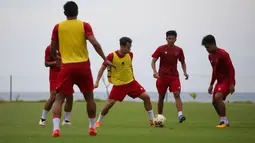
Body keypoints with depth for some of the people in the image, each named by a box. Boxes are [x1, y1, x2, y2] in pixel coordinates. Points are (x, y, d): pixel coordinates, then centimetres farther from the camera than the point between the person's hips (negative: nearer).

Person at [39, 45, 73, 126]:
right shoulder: (49, 48, -5)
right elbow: (46, 63, -2)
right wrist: (55, 62, -22)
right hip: (54, 76, -4)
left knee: (70, 97, -4)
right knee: (53, 97, -13)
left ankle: (66, 120, 9)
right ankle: (43, 118, 3)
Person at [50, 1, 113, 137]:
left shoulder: (58, 27, 5)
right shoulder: (84, 25, 2)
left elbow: (52, 50, 9)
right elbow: (95, 43, -10)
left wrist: (57, 59, 29)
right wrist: (105, 59, -5)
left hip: (67, 67, 0)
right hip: (83, 66, 1)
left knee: (59, 98, 0)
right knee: (89, 97, 18)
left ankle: (56, 128, -18)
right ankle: (92, 127, 20)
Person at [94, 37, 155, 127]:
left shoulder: (130, 54, -3)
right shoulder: (112, 56, -17)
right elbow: (102, 68, -8)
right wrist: (97, 82, -12)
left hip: (131, 82, 4)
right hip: (118, 84, -4)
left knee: (146, 97, -5)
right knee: (110, 103, -12)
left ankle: (152, 120, 6)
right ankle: (98, 121, 8)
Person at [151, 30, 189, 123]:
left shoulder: (179, 50, 2)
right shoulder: (161, 49, -4)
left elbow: (182, 62, 15)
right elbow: (153, 61, -4)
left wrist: (185, 72, -1)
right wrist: (154, 71, -21)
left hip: (174, 76, 0)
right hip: (162, 76, 0)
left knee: (177, 94, -18)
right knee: (161, 97, 8)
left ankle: (180, 115, -32)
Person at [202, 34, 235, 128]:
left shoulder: (223, 54, -18)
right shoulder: (210, 56, 8)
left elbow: (231, 69, -20)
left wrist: (231, 84, -25)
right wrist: (211, 84, 19)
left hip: (227, 81, -9)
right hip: (219, 81, 9)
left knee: (218, 97, -26)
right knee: (214, 102, 5)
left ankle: (224, 121, -21)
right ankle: (224, 122, 17)